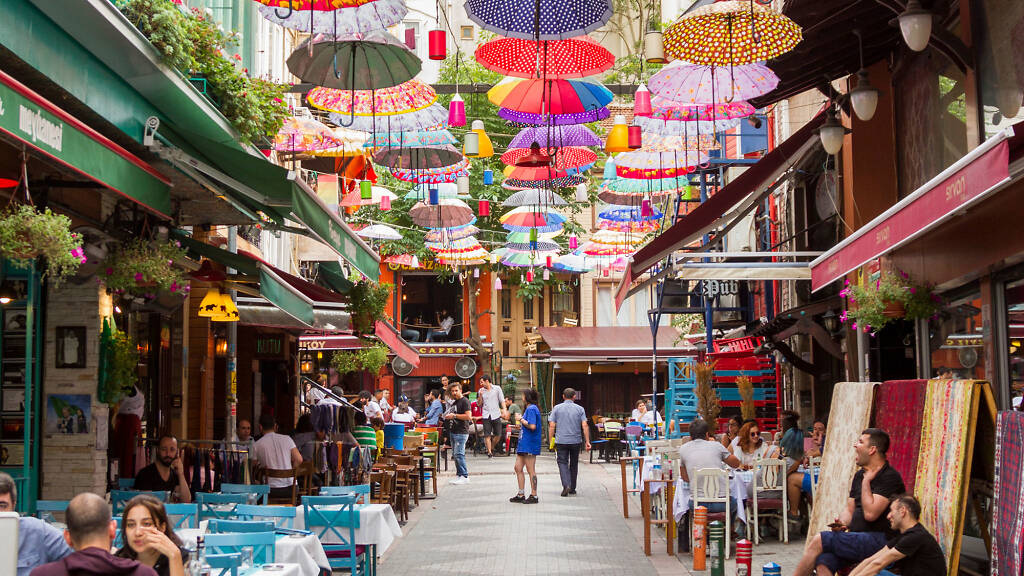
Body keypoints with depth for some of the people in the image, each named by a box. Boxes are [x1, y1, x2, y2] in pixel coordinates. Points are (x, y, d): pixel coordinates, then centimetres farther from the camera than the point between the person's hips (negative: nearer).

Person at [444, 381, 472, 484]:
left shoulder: (464, 401, -9)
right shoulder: (454, 403, 19)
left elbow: (468, 416, -18)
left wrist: (454, 416, -16)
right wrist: (448, 417, 12)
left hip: (461, 432, -9)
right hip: (454, 432, 10)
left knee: (459, 454, -13)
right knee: (455, 454, 10)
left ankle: (465, 477, -10)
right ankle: (459, 475, 15)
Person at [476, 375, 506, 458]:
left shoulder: (497, 388, 5)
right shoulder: (480, 391, 9)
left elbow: (502, 400, 4)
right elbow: (479, 404, 10)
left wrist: (503, 409, -10)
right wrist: (480, 395, -6)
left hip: (496, 415, 0)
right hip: (486, 416, 1)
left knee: (498, 435, 1)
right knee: (487, 435, -7)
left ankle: (492, 448, 23)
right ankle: (489, 452, -2)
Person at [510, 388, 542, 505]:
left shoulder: (531, 409, -14)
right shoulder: (529, 408, 18)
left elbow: (532, 426, -25)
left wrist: (522, 420, -13)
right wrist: (521, 425, 14)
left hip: (530, 444, -11)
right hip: (523, 443, 11)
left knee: (531, 471, -3)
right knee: (518, 468, 12)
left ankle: (533, 496, 4)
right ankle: (521, 495, 18)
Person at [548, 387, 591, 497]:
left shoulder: (557, 408, 2)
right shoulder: (580, 409, 3)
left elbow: (552, 426, -2)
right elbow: (585, 426, -4)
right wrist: (587, 442, -2)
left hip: (561, 441, -1)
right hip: (576, 441, 1)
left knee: (563, 463, 0)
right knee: (574, 464, 14)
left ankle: (566, 485, -21)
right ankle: (572, 488, 21)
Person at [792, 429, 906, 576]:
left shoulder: (890, 477, -10)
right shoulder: (860, 474, 18)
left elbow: (870, 513, -19)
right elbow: (849, 509, 20)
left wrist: (866, 481, -8)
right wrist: (842, 524, -2)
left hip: (878, 540, -7)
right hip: (858, 539, 7)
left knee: (819, 540, -18)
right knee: (822, 561, -20)